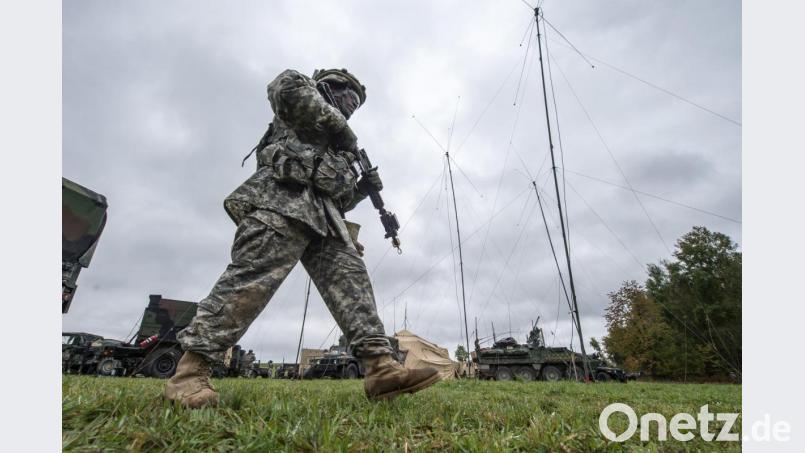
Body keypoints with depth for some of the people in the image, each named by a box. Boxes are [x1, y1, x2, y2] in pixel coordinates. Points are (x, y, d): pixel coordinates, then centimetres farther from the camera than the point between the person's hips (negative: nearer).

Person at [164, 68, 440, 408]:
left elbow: (339, 200, 32)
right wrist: (340, 125, -1)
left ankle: (381, 366, -19)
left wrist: (364, 188, 14)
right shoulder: (306, 90, 22)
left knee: (350, 277, -11)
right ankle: (189, 371, -14)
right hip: (283, 195, -7)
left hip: (323, 213, 8)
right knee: (253, 278, -20)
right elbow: (286, 88, -6)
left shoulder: (338, 148, 38)